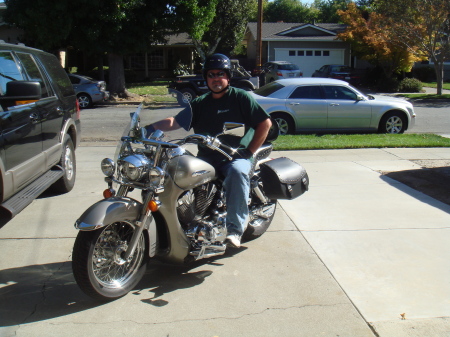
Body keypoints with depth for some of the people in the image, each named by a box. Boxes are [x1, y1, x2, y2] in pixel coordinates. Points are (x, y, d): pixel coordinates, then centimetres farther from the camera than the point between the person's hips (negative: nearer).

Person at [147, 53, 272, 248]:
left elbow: (265, 123, -1)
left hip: (236, 157, -4)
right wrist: (152, 127, -13)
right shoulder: (200, 104, 17)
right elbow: (176, 122, 5)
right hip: (206, 158, 5)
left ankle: (235, 230, -31)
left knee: (237, 172, -36)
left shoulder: (241, 97, 4)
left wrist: (249, 151, -7)